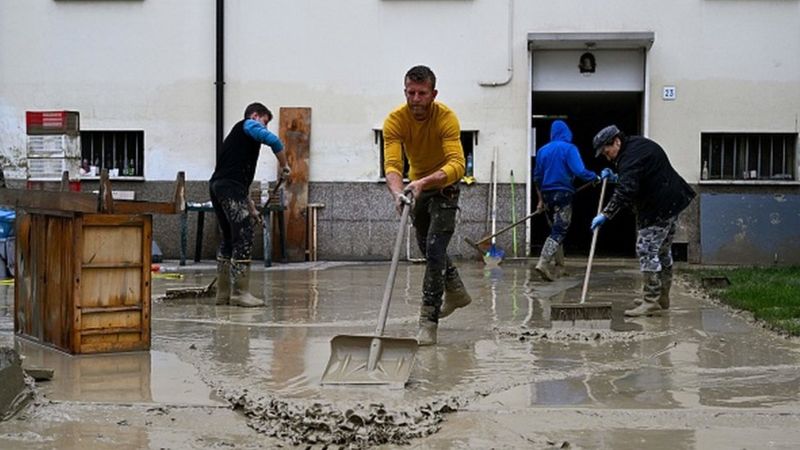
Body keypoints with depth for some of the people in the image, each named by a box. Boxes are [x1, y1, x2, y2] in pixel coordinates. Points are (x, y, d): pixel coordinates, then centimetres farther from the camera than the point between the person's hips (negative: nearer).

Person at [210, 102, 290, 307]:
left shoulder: (236, 135, 32)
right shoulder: (249, 125, 6)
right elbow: (272, 140, -15)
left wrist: (251, 208, 34)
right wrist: (284, 165, 1)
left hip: (217, 186, 10)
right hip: (230, 187, -10)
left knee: (229, 239, 15)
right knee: (243, 238, -9)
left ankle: (223, 293, 16)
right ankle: (240, 293, -11)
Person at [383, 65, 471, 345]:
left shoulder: (446, 118, -30)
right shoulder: (395, 120, -23)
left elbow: (457, 165, -41)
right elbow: (392, 164, -32)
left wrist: (425, 182, -58)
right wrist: (397, 191, -54)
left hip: (444, 187, -5)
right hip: (417, 187, 5)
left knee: (434, 251, -18)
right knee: (427, 247, 21)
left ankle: (429, 322, -15)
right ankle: (456, 292, 47)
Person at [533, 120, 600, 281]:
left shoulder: (542, 150, 9)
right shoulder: (569, 148, -7)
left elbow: (537, 177, 12)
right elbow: (579, 171, -18)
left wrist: (541, 199, 20)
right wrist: (595, 177, 0)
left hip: (547, 194, 6)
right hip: (563, 194, -6)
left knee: (556, 229, 19)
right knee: (558, 232, -6)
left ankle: (560, 264, 22)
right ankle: (543, 263, -21)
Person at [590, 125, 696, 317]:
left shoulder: (632, 155, -20)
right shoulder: (637, 146, 14)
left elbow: (626, 191, -31)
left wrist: (606, 214, -33)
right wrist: (615, 177, 13)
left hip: (658, 208, -11)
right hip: (669, 203, 11)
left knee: (647, 250, -11)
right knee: (662, 251, 18)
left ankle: (652, 302, -12)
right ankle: (662, 298, 28)